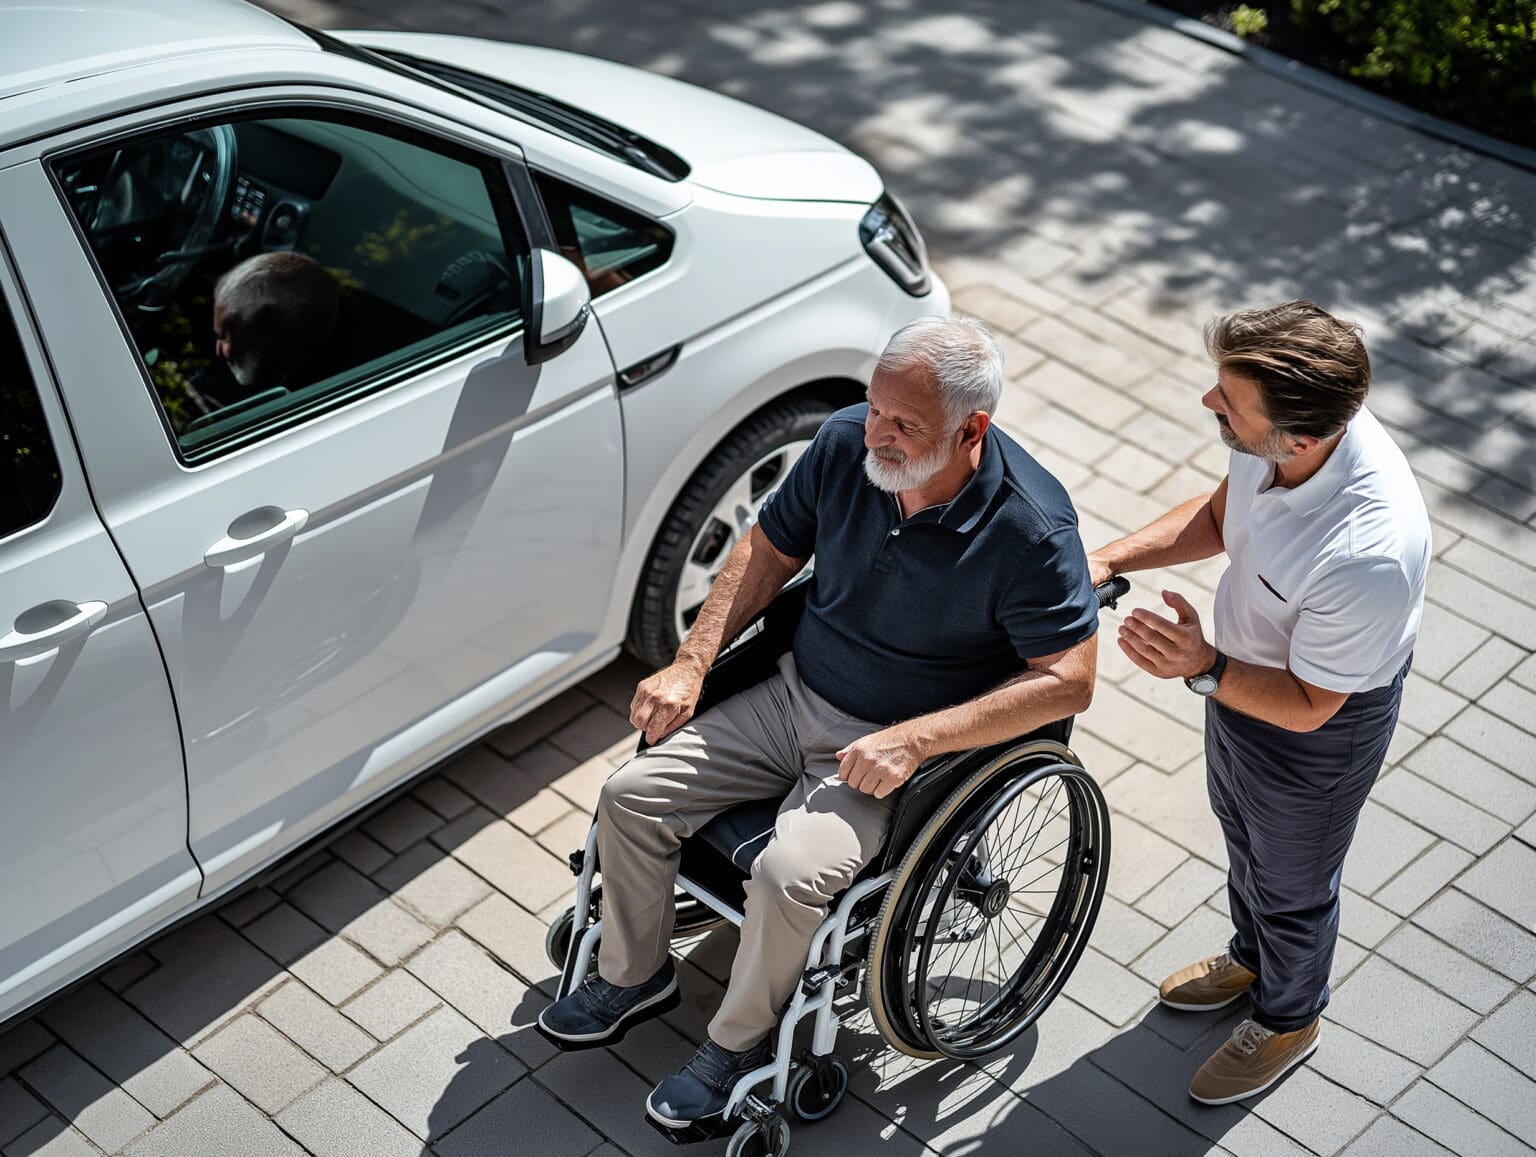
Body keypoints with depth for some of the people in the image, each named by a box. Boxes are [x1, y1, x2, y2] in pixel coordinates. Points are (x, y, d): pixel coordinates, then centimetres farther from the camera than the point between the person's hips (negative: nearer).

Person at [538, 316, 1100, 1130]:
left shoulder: (1032, 529, -25)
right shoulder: (846, 442, -10)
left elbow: (1068, 680, -21)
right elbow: (769, 549, 6)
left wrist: (915, 738, -26)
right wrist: (691, 663, -1)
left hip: (894, 747, -5)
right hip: (793, 698, 6)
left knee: (789, 873, -27)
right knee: (631, 795, -3)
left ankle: (738, 1044, 2)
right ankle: (633, 973, 22)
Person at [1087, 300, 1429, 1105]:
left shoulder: (1372, 552, -46)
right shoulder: (1278, 431, -25)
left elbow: (1307, 705, -29)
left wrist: (1205, 670, -42)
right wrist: (1109, 560, -12)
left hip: (1314, 735, -7)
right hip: (1238, 675, 7)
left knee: (1292, 886, 23)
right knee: (1241, 834, 34)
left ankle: (1287, 1021, 55)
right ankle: (1252, 958, 65)